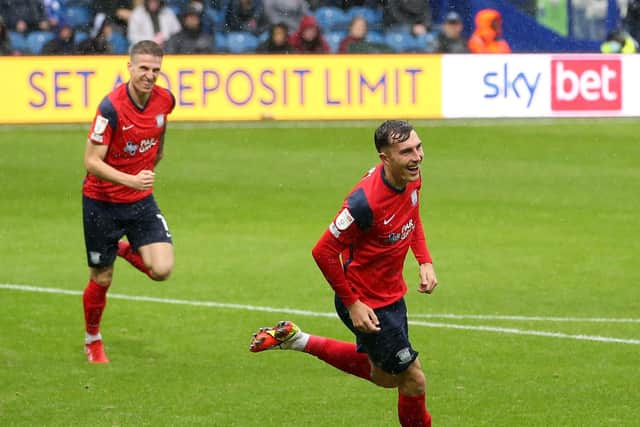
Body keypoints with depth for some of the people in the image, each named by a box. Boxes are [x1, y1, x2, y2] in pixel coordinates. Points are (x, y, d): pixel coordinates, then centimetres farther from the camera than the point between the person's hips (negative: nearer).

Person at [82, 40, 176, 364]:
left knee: (162, 270, -13)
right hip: (102, 201, -4)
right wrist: (130, 180, -36)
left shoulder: (165, 100, -7)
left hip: (141, 200, 4)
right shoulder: (112, 107, -24)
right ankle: (92, 340, 33)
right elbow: (91, 161, -24)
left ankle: (127, 249, 20)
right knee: (101, 280, 7)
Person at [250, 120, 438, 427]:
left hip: (392, 294, 9)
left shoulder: (411, 178, -9)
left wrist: (424, 261, 0)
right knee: (413, 379, 1)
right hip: (367, 303, -9)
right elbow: (323, 252, -25)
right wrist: (352, 303, -21)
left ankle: (296, 340, 35)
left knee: (384, 377, 27)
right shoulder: (365, 202, -34)